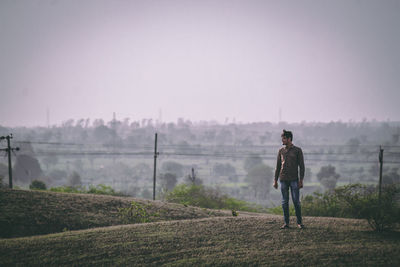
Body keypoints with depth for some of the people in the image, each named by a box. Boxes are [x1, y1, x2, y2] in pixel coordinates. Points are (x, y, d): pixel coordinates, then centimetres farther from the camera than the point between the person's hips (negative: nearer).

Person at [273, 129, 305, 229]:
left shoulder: (297, 150, 1)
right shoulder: (281, 151, 11)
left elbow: (301, 166, -1)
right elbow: (278, 167, 15)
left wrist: (301, 180, -7)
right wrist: (275, 180, 10)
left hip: (294, 180, -3)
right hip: (283, 180, 3)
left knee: (296, 201, -5)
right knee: (285, 202, 3)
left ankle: (299, 222, 4)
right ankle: (286, 223, 8)